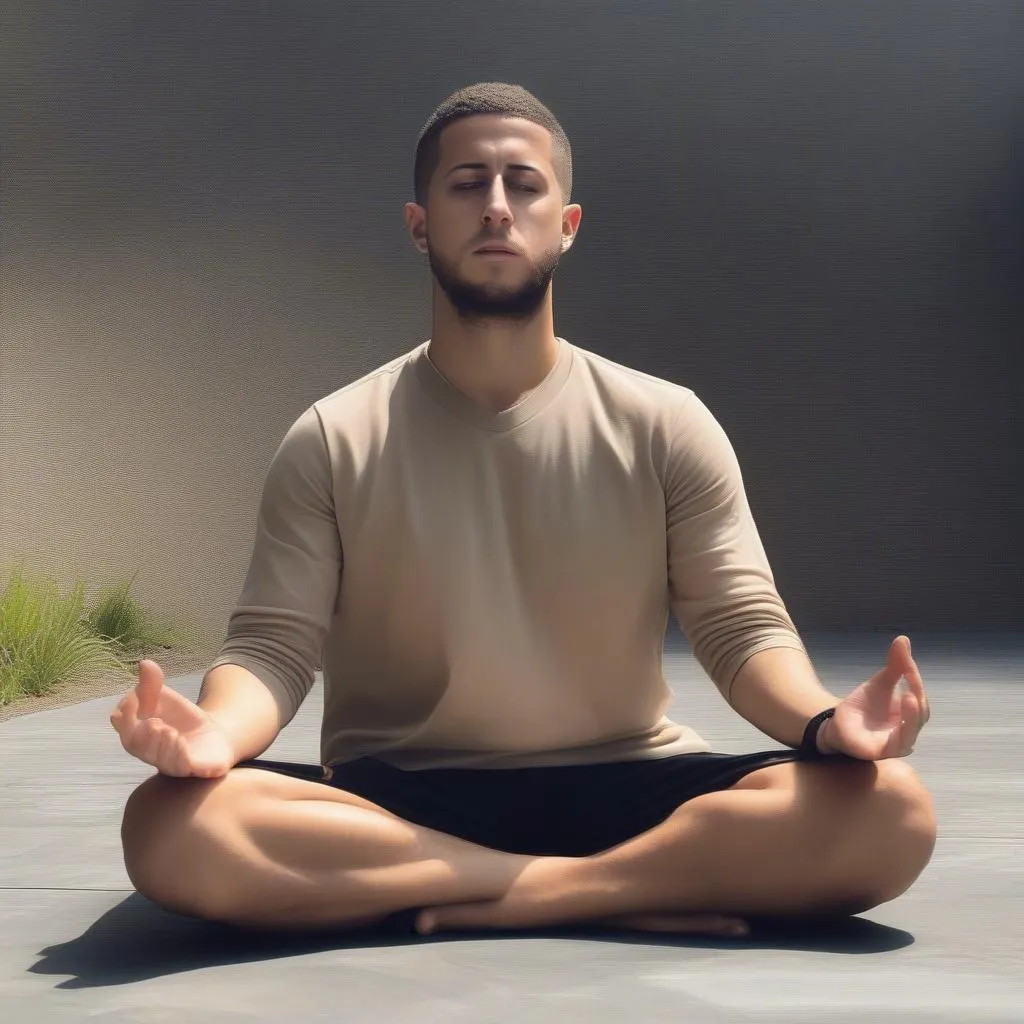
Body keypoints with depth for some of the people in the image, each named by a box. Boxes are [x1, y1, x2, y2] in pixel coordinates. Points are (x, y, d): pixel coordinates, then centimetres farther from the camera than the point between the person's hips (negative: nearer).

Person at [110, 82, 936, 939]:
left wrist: (826, 722, -25)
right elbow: (273, 645, -4)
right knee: (175, 829, -32)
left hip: (625, 793, 0)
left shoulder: (665, 426, 3)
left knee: (887, 812, -26)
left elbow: (742, 628, -1)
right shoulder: (333, 444, 1)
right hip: (395, 804, 0)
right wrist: (216, 732, -29)